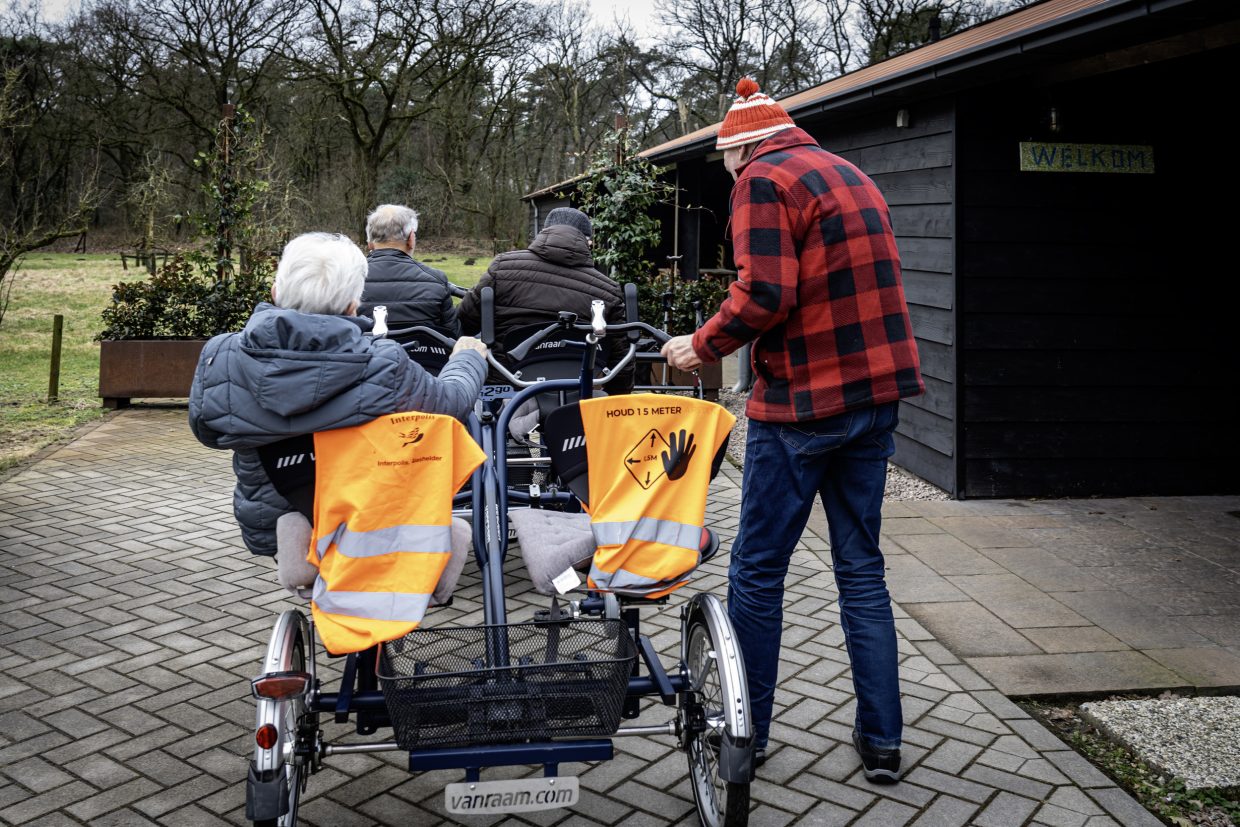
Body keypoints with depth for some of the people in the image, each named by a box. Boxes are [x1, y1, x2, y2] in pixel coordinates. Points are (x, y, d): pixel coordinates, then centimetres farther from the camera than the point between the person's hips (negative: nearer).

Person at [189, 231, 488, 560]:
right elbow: (454, 400, -5)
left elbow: (206, 432, 4)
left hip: (266, 530, 4)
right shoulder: (386, 369, -27)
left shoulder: (218, 357, -18)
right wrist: (468, 358, 18)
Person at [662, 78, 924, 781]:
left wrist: (703, 346, -6)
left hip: (803, 402, -8)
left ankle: (746, 732, 18)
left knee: (758, 571, 6)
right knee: (862, 567, 14)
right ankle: (882, 742, 19)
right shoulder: (853, 175, 19)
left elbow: (764, 294, -20)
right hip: (876, 393, 8)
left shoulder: (765, 176, -7)